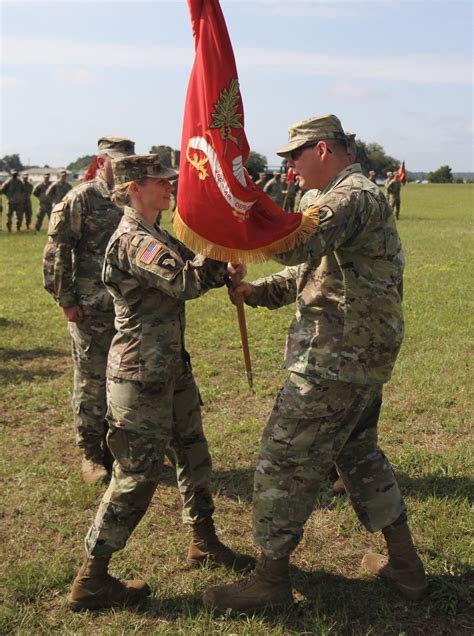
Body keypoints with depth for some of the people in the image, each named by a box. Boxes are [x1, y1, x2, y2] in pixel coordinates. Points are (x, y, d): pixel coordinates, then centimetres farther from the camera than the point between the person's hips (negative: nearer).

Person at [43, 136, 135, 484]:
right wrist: (65, 300, -9)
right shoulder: (81, 198, -6)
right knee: (91, 381, 4)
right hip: (92, 310, -5)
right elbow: (56, 252, -7)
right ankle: (91, 453, 18)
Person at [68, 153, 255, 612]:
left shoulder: (155, 236, 12)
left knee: (193, 454, 19)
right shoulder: (133, 240, -20)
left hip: (171, 368, 10)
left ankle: (203, 543, 38)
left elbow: (191, 273, 11)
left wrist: (226, 272, -8)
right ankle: (91, 580, 14)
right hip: (141, 375, -10)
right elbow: (186, 282, -32)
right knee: (136, 475, -1)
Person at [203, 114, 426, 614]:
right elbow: (305, 272, 17)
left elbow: (296, 244, -34)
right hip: (362, 359, 11)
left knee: (284, 461, 0)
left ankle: (269, 579, 14)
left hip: (333, 364, -11)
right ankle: (404, 564, 34)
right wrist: (256, 291, 2)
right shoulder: (351, 197, 19)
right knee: (359, 453, 22)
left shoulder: (354, 196, -15)